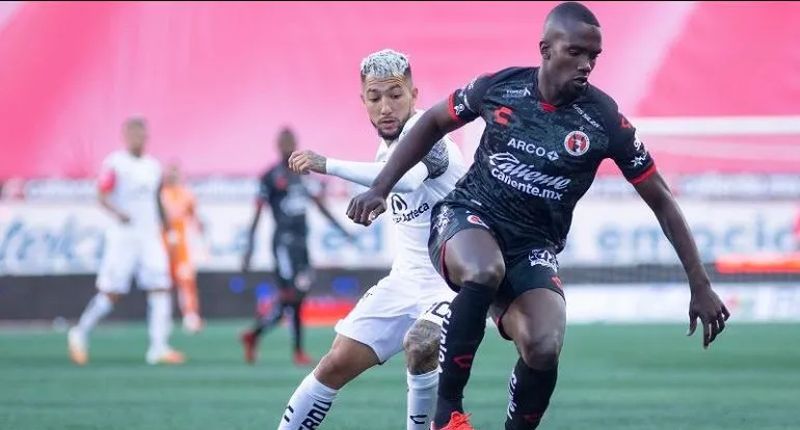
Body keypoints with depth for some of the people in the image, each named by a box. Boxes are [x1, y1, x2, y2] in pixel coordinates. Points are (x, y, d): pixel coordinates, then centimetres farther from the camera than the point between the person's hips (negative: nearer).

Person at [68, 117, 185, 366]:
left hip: (150, 236, 6)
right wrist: (117, 212, -30)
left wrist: (164, 226, 20)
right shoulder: (114, 164, -6)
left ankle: (158, 347, -7)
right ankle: (80, 333, 17)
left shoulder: (153, 166, 13)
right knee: (111, 293, -3)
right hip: (122, 237, -6)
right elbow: (103, 196, -12)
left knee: (161, 288, -6)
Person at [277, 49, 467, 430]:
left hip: (453, 283, -8)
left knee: (419, 347, -34)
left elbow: (407, 179, -43)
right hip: (406, 280, 8)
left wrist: (328, 165, -46)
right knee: (337, 364, 0)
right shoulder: (388, 145, 7)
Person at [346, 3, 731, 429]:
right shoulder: (500, 87, -7)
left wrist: (700, 286, -5)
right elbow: (434, 123, 12)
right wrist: (380, 188, 7)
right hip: (467, 218, -1)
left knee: (544, 349, -25)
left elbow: (661, 202, -3)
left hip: (533, 247, 1)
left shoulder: (605, 121, -9)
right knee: (485, 271, -37)